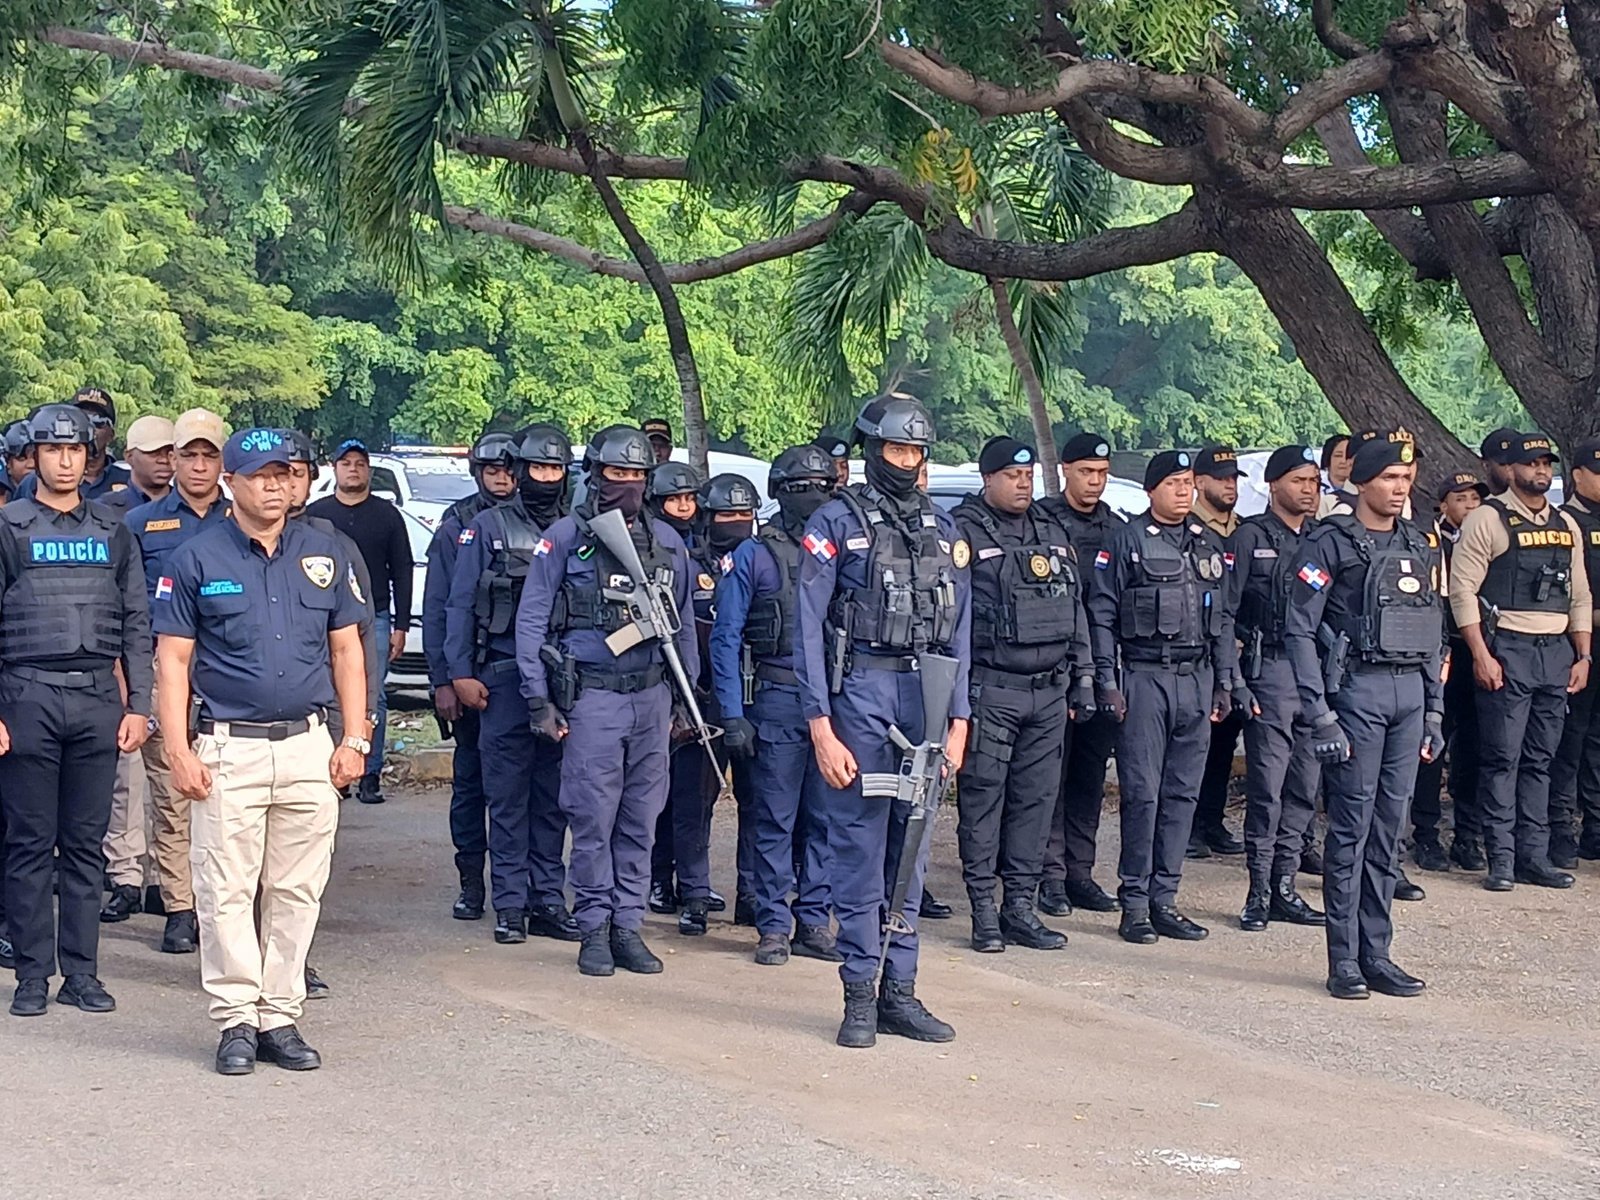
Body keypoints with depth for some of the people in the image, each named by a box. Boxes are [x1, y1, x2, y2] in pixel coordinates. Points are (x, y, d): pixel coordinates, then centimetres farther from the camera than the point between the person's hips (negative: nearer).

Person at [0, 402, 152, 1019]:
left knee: (86, 842, 5)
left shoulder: (113, 533, 13)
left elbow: (136, 625, 13)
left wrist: (138, 705, 4)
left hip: (98, 699, 2)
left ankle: (81, 972, 10)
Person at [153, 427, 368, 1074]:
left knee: (296, 892, 5)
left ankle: (280, 1017, 13)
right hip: (227, 748, -3)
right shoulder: (197, 558, 1)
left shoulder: (325, 554, 10)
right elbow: (172, 659, 0)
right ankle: (237, 1019, 5)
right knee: (227, 892, -3)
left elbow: (346, 650, 13)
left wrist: (354, 739, 5)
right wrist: (179, 751, -8)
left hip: (309, 746, 3)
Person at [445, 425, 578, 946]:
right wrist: (460, 673, -4)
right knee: (508, 794, 1)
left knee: (554, 795, 7)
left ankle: (549, 898, 13)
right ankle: (510, 903, 5)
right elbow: (460, 605, 3)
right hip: (504, 681, -2)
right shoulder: (488, 528, 3)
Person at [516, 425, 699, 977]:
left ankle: (628, 925, 13)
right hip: (590, 698, -4)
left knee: (640, 819, 5)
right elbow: (531, 621, 0)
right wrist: (539, 699, -5)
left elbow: (684, 624, 18)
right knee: (593, 819, -3)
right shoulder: (564, 538, 0)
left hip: (652, 698, 4)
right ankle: (595, 927, 7)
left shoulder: (666, 542, 12)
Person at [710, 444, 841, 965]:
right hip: (777, 702, -3)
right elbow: (725, 638, -1)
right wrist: (732, 716, -8)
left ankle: (813, 921, 15)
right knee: (775, 820, 1)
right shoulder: (753, 556, 1)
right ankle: (773, 926, 8)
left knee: (825, 819, 6)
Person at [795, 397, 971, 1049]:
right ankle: (860, 996, 5)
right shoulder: (836, 524, -2)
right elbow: (809, 630, -5)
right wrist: (821, 728, -12)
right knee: (860, 849, -3)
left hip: (927, 697, 5)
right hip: (859, 693, -5)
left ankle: (901, 992, 14)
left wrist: (958, 723, 6)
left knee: (911, 851, 8)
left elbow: (958, 633, 14)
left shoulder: (944, 531, 13)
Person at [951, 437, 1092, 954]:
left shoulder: (1054, 533, 16)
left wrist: (1083, 679, 16)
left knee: (1037, 797, 7)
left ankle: (1021, 906, 14)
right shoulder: (964, 532, -4)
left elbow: (1076, 608, 21)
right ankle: (984, 910, 4)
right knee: (983, 797, -2)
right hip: (991, 691, -6)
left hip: (1049, 693, 6)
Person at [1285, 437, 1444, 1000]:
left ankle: (1376, 955, 14)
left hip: (1409, 693, 6)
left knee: (1388, 831, 8)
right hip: (1356, 690, -6)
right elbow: (1301, 631, -9)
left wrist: (1434, 710, 14)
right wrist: (1320, 714, -14)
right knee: (1351, 828, -3)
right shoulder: (1331, 544, -5)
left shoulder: (1420, 546, 14)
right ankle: (1344, 962, 3)